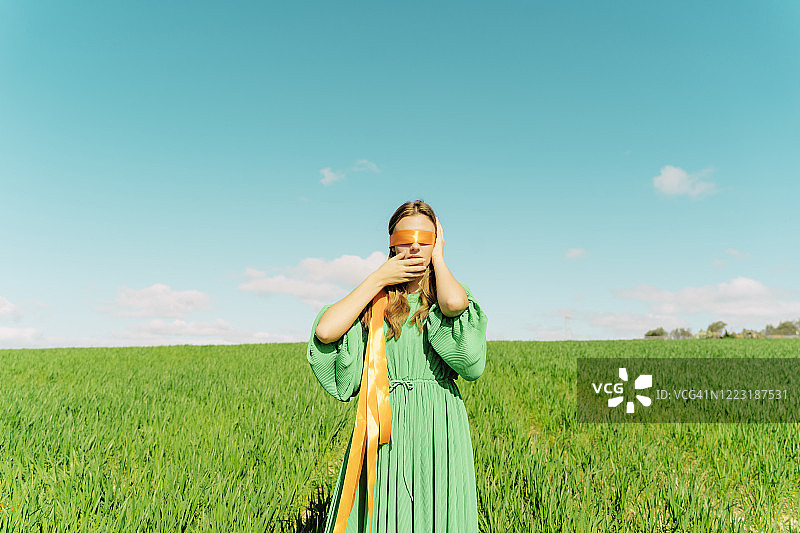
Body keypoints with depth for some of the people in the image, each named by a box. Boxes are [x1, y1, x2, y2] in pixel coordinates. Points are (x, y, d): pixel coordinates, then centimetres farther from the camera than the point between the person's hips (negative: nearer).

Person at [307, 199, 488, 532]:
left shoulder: (442, 295, 4)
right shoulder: (376, 300, 8)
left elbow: (454, 303, -23)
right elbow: (326, 331, -10)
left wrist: (438, 256, -4)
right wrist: (379, 278, -5)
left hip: (437, 426, -1)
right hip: (383, 428, 1)